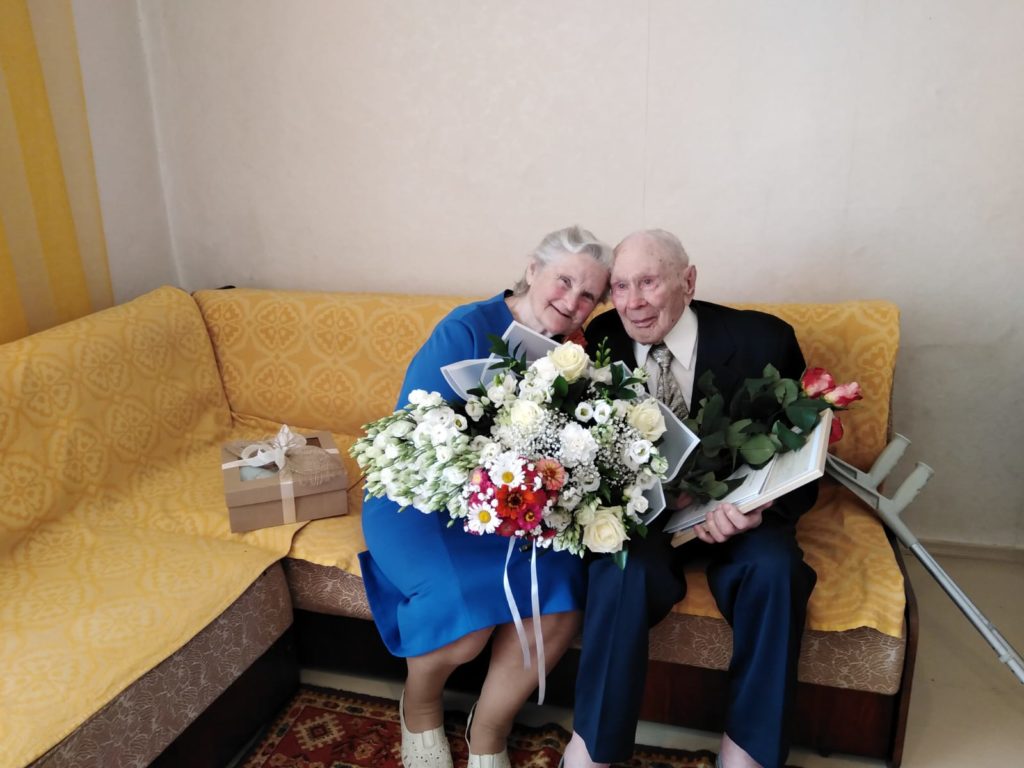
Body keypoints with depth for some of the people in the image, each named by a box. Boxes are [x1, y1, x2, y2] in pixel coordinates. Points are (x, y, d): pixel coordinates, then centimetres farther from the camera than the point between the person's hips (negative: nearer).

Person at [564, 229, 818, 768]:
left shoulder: (763, 340, -11)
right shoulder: (599, 341, -6)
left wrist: (761, 507, -28)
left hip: (735, 513, 1)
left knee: (775, 567, -29)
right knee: (624, 570, -31)